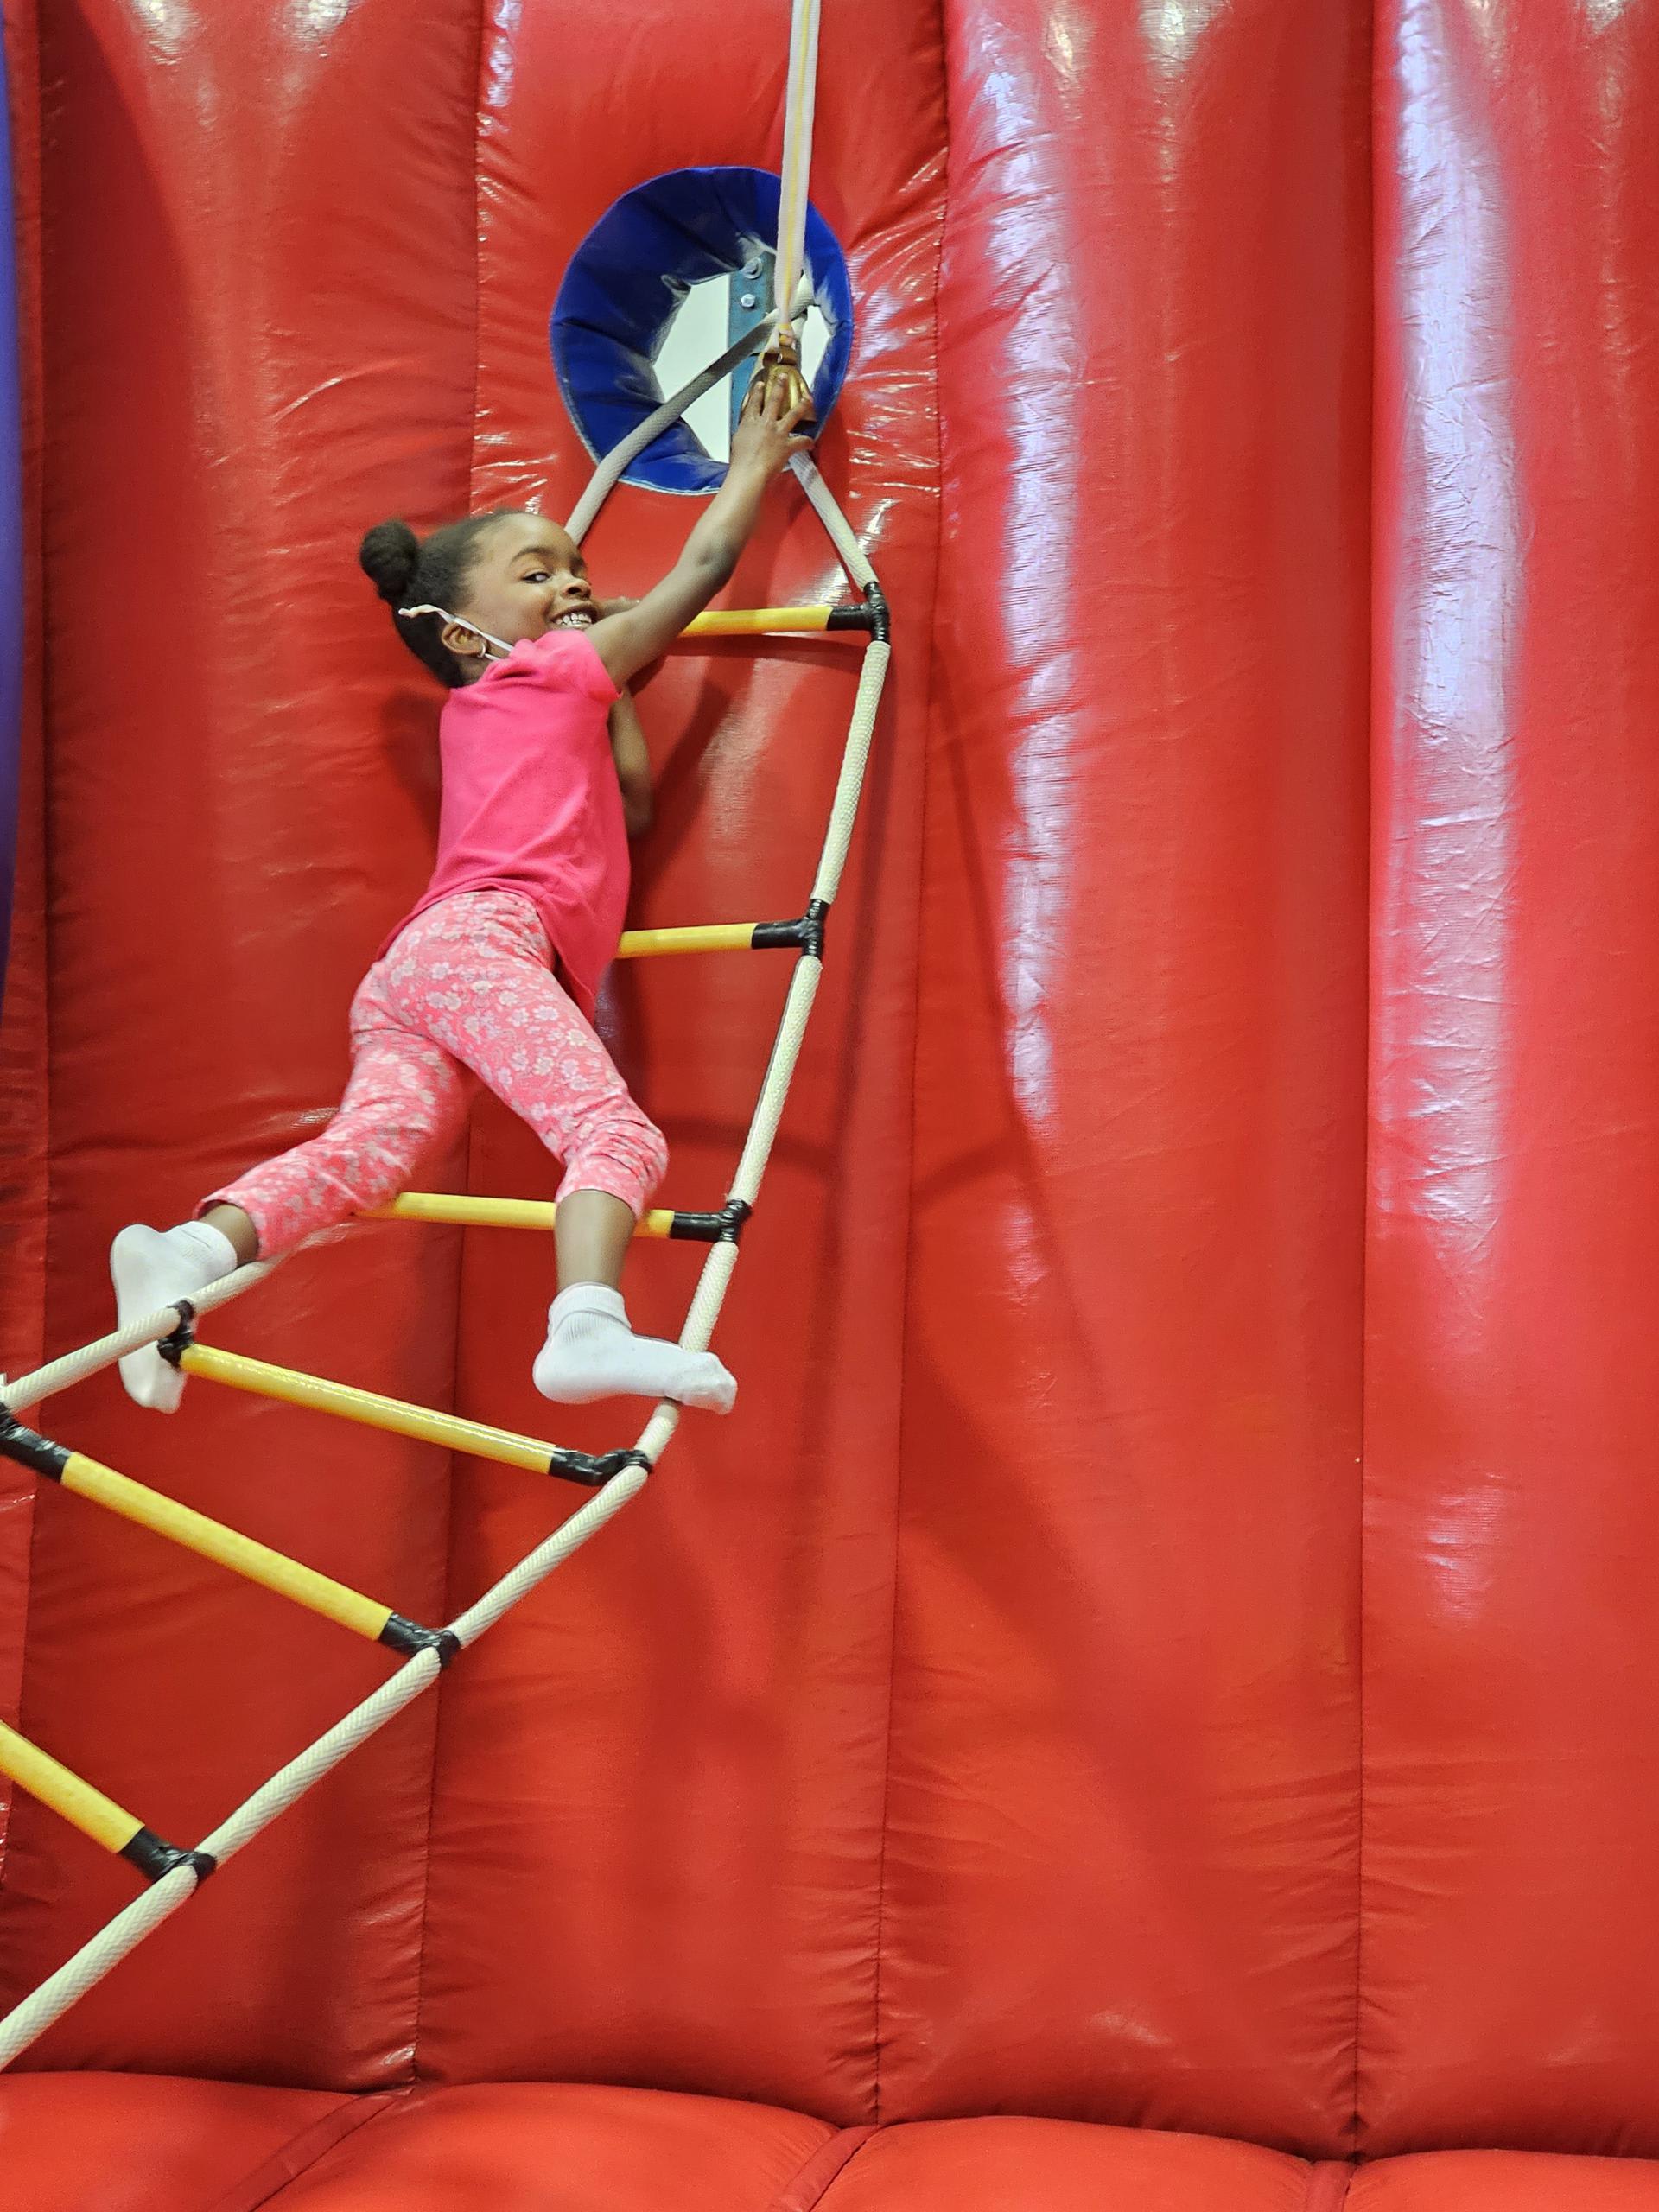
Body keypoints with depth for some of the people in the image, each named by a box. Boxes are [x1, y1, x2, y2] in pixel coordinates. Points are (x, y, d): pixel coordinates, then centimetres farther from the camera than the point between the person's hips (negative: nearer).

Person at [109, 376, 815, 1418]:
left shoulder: (475, 714, 35)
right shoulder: (564, 667, 14)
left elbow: (631, 801, 35)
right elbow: (703, 566, 19)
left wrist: (613, 689, 36)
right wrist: (758, 458, 31)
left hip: (407, 972, 8)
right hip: (480, 939, -8)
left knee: (370, 1144, -16)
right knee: (617, 1132, -22)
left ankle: (194, 1251, -39)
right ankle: (588, 1327, -45)